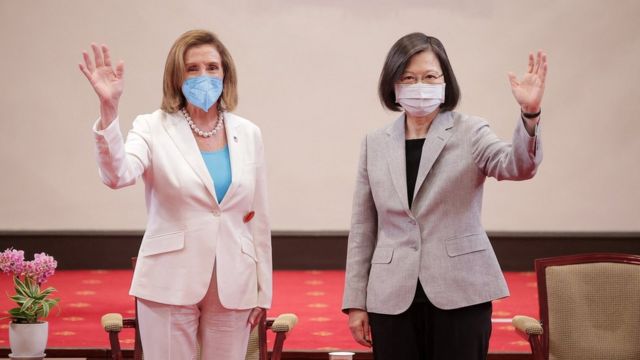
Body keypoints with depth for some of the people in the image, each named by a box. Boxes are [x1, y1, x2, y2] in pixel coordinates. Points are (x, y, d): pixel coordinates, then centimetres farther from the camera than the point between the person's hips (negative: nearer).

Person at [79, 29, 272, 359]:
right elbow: (118, 175, -23)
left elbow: (258, 218, 10)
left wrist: (263, 291, 9)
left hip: (233, 287, 3)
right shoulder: (153, 129, -3)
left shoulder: (248, 134, 7)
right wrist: (108, 109, -36)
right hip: (171, 284, -3)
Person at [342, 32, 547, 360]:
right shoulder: (375, 144, 9)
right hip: (392, 298, 2)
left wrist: (529, 114, -36)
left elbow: (517, 166, -18)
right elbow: (363, 229, 10)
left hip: (460, 293, -2)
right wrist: (356, 301, 7)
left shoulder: (469, 132, 1)